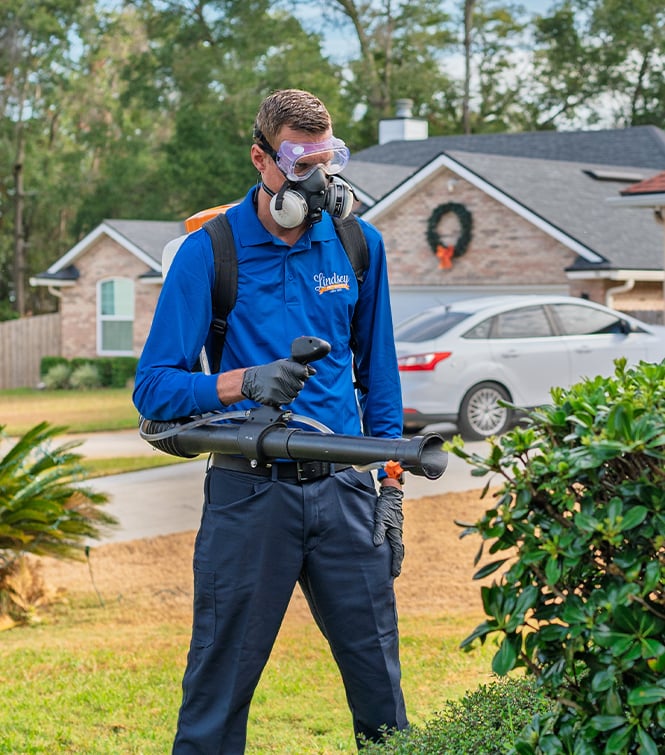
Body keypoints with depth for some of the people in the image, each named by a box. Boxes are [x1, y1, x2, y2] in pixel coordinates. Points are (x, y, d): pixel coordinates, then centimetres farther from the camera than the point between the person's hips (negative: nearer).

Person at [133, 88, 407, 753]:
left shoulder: (359, 244, 8)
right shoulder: (208, 252, -4)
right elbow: (153, 388, -7)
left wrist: (390, 484, 11)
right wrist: (246, 383, -23)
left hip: (344, 493, 3)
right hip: (249, 493, -3)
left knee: (379, 681, 7)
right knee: (218, 689, 2)